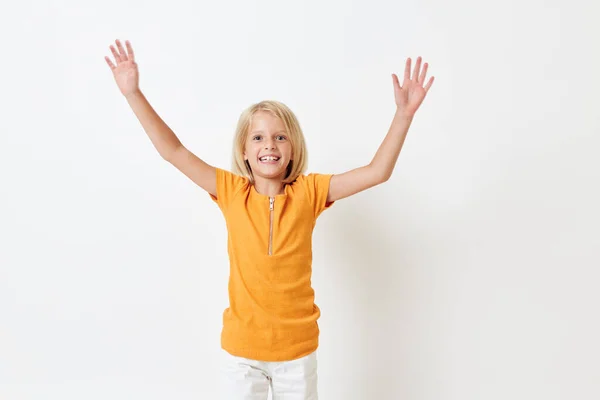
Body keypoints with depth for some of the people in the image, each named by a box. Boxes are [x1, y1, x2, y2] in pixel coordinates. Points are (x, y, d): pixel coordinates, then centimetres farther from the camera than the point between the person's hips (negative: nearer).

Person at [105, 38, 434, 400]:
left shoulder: (308, 191, -8)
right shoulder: (232, 191, -8)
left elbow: (377, 172, -12)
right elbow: (172, 151, -9)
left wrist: (404, 113, -20)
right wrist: (133, 93, -13)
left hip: (297, 347, 0)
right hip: (241, 347, 0)